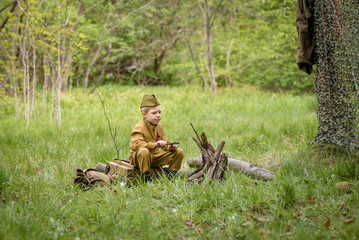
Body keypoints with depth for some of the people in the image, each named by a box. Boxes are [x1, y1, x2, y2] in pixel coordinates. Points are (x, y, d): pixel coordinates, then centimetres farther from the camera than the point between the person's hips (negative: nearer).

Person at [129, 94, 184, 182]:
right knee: (144, 151, -44)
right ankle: (146, 178, -29)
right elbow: (136, 144, -32)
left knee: (179, 152, -1)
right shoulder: (139, 128, -17)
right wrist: (154, 145, -42)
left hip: (155, 156, 7)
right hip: (137, 157, -7)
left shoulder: (159, 127, 8)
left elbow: (165, 143, 11)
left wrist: (170, 146, -15)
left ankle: (170, 175, 6)